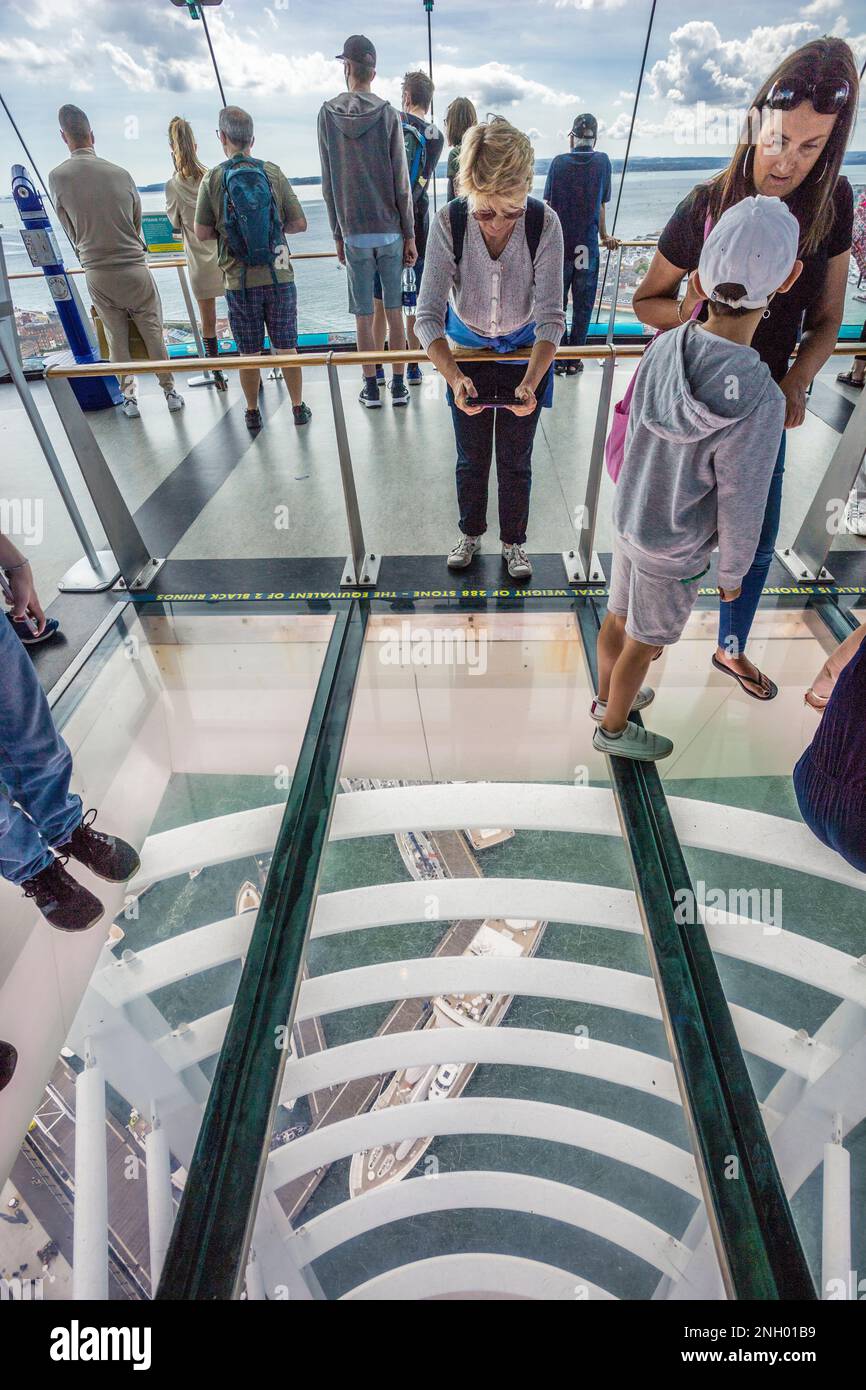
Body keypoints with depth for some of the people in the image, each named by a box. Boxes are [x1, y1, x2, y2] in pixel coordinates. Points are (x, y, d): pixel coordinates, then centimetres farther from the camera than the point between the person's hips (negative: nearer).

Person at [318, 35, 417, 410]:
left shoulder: (327, 115, 3)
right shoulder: (388, 115, 0)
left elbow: (328, 184, 4)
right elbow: (401, 184, -2)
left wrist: (338, 234, 10)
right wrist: (409, 235, 4)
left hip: (353, 232, 0)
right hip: (390, 230, 0)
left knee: (363, 314, 4)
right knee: (395, 311, 5)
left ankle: (371, 387, 7)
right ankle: (399, 385, 7)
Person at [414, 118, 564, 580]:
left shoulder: (544, 223, -24)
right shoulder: (449, 222, -23)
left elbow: (551, 318, -24)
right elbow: (428, 316, -25)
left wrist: (530, 382, -41)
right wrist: (454, 377, -42)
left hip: (525, 352, 0)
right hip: (467, 350, 1)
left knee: (515, 459, 7)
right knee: (471, 456, 10)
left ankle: (513, 542, 29)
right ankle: (470, 532, 35)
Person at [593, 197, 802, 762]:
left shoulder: (665, 347, -13)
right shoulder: (758, 401, -28)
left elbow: (638, 435, 1)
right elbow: (741, 507, -18)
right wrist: (733, 573, -5)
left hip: (627, 519, 6)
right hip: (673, 552, -5)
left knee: (619, 617, 23)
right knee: (642, 644, 14)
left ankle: (607, 695, 47)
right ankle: (614, 727, 37)